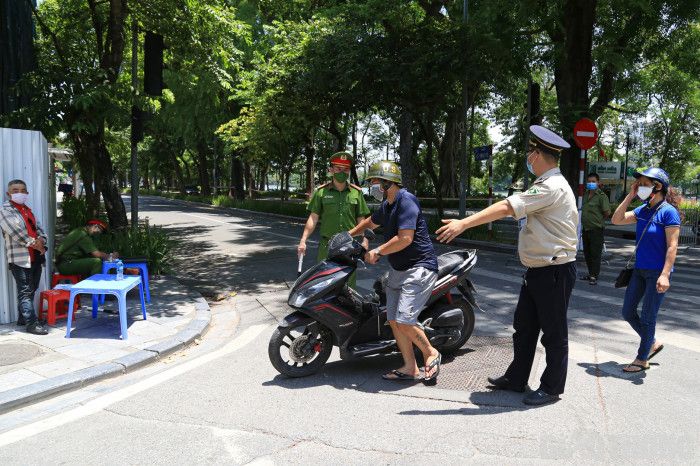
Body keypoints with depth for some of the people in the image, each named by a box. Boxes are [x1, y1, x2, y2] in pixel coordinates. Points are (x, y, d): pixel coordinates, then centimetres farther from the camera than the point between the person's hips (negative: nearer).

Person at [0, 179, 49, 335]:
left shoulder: (28, 210, 19)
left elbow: (38, 228, 16)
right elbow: (16, 232, -15)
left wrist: (41, 240, -6)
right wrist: (35, 244, -14)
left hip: (36, 257, 7)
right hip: (20, 258, -7)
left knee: (31, 290, 13)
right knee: (25, 291, -7)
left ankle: (23, 318, 25)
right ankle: (32, 323, -7)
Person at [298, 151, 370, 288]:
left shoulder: (357, 192, 8)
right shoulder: (321, 192, 4)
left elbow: (361, 220, 9)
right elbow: (313, 218, 2)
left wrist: (365, 241, -2)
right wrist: (303, 240, -5)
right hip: (327, 245, -1)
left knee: (349, 283, 6)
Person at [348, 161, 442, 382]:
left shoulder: (406, 201, -16)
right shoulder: (387, 205, 13)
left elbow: (405, 238, -25)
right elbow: (370, 222, 34)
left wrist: (377, 252, -14)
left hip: (418, 268, -10)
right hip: (397, 270, 10)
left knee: (404, 321, -15)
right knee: (393, 320, 6)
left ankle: (431, 353, 10)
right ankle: (410, 368, 16)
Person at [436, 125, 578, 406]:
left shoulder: (551, 187, -21)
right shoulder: (548, 185, 13)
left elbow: (505, 208, -27)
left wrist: (463, 224, -27)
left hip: (555, 272, -10)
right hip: (537, 269, 10)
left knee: (554, 333, 5)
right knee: (524, 327, 17)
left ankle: (551, 388, 20)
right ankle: (516, 379, 30)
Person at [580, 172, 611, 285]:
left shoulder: (602, 196, -11)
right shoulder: (587, 196, 13)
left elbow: (607, 212, -16)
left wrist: (599, 220, 0)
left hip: (596, 229, -8)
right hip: (586, 229, 8)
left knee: (595, 254, -4)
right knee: (587, 253, 14)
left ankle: (594, 277, 1)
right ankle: (590, 274, 25)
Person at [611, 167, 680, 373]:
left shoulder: (668, 211, -14)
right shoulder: (643, 210, 5)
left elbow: (672, 246, -17)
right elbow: (616, 220, 4)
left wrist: (665, 275, -23)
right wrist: (630, 195, 0)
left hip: (657, 273, -7)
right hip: (640, 270, 7)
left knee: (647, 317, 3)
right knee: (628, 312, 12)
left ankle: (642, 360, 19)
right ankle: (652, 344, 32)